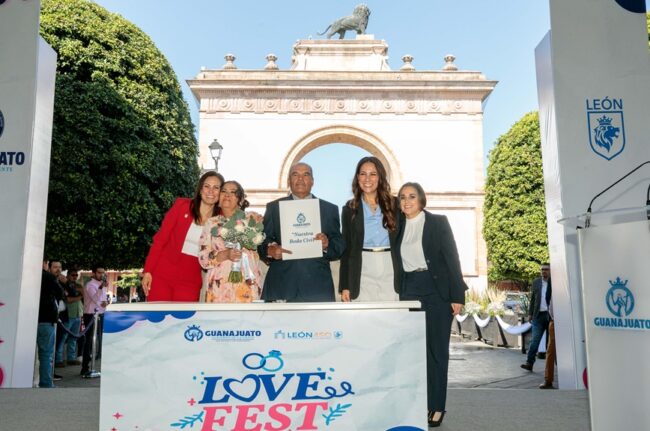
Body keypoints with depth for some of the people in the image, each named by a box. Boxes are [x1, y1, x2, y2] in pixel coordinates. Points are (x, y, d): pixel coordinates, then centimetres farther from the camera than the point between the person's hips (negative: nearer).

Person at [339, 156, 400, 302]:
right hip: (362, 273, 0)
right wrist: (345, 286, 1)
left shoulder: (395, 204, 8)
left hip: (392, 271, 1)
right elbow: (346, 249, 7)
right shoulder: (350, 209, 8)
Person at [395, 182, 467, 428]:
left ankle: (436, 406, 11)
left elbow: (451, 258, -5)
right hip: (409, 290, 4)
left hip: (437, 289, -3)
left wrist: (457, 295, -11)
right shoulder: (398, 227, 10)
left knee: (436, 349, 3)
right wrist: (398, 295, 6)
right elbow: (398, 264, 11)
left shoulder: (438, 222, -2)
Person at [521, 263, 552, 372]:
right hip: (539, 315, 3)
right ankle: (529, 362, -3)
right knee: (534, 340, -2)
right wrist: (530, 313, 10)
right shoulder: (536, 282, 12)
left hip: (551, 315, -2)